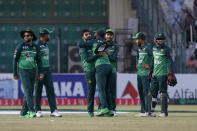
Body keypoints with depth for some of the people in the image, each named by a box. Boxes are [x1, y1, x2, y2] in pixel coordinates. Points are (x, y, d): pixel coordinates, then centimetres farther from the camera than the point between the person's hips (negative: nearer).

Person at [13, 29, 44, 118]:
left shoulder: (35, 47, 6)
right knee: (27, 91, -14)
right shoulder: (20, 47, -6)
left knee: (30, 92, 6)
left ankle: (24, 112, 14)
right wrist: (15, 74, -4)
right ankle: (31, 111, -21)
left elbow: (38, 61, 9)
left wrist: (40, 72, -2)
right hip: (23, 71, -5)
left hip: (32, 71, 5)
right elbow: (15, 60, -2)